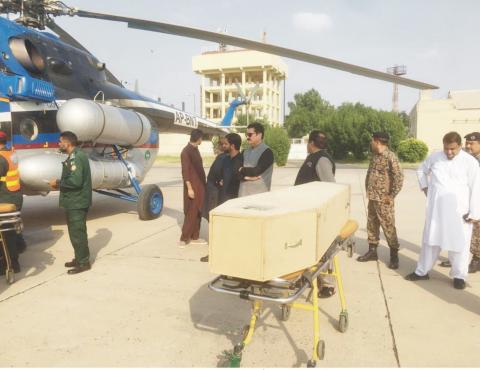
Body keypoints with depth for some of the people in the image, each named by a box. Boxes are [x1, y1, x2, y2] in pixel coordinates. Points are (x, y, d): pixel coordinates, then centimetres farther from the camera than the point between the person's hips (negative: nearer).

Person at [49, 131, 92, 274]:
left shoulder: (75, 157, -18)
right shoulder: (76, 156, 15)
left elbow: (75, 181, -27)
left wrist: (58, 182, -13)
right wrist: (60, 183, 8)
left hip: (77, 202, -11)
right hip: (75, 202, 11)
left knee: (77, 232, -3)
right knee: (76, 231, 17)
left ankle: (83, 262, 5)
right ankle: (79, 258, 28)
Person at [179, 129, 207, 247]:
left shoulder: (195, 149, 14)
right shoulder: (186, 151, -14)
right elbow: (185, 171, -18)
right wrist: (189, 188, -21)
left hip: (200, 186, 9)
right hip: (193, 187, -9)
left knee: (198, 212, 11)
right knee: (191, 213, -5)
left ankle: (194, 237, 18)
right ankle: (184, 238, 2)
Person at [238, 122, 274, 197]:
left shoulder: (267, 152, -6)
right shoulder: (245, 152, 14)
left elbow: (256, 171, -14)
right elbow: (238, 171, 7)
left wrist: (242, 170, 1)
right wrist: (246, 176, -13)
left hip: (259, 194, -6)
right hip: (243, 193, 6)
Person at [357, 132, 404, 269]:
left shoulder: (390, 156, -15)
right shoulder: (375, 156, 11)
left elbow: (399, 177, -19)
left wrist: (391, 196, -16)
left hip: (383, 200, -8)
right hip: (372, 198, 8)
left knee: (388, 227, 0)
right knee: (372, 225, 14)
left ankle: (394, 255, 12)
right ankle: (372, 251, 26)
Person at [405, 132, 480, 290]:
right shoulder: (435, 157, 2)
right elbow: (421, 170, 20)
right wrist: (425, 188, 9)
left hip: (459, 210, -3)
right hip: (436, 208, 3)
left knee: (459, 243, 5)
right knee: (430, 239, 13)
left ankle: (459, 276, 23)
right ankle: (422, 271, 25)